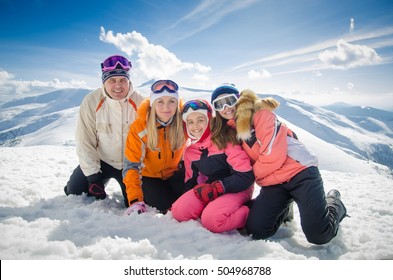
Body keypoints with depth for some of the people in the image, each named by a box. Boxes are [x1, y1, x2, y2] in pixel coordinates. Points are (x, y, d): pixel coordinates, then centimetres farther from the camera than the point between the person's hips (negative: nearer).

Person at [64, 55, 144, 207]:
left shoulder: (139, 102, -15)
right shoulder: (91, 101, -15)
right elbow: (85, 142, -12)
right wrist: (93, 176, -15)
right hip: (100, 160, 1)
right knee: (74, 192, -6)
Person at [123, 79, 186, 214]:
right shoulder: (139, 127, -23)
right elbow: (131, 165, -20)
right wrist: (135, 201, -28)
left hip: (174, 173, 2)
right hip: (149, 176, -1)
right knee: (166, 204, -23)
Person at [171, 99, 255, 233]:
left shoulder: (225, 141, -14)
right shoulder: (189, 152, 7)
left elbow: (246, 176, -18)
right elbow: (190, 182, 19)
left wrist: (217, 188, -24)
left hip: (236, 189, -6)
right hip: (208, 189, 6)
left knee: (211, 220, -32)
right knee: (179, 212, -17)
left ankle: (251, 217, -8)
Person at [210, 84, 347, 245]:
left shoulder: (260, 114, -9)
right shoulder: (230, 130, 12)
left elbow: (273, 155, -16)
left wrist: (252, 174, -3)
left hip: (299, 170, -6)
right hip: (272, 183, 6)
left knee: (318, 235, -14)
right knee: (256, 231, -10)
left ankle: (333, 201, 18)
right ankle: (284, 208, 20)